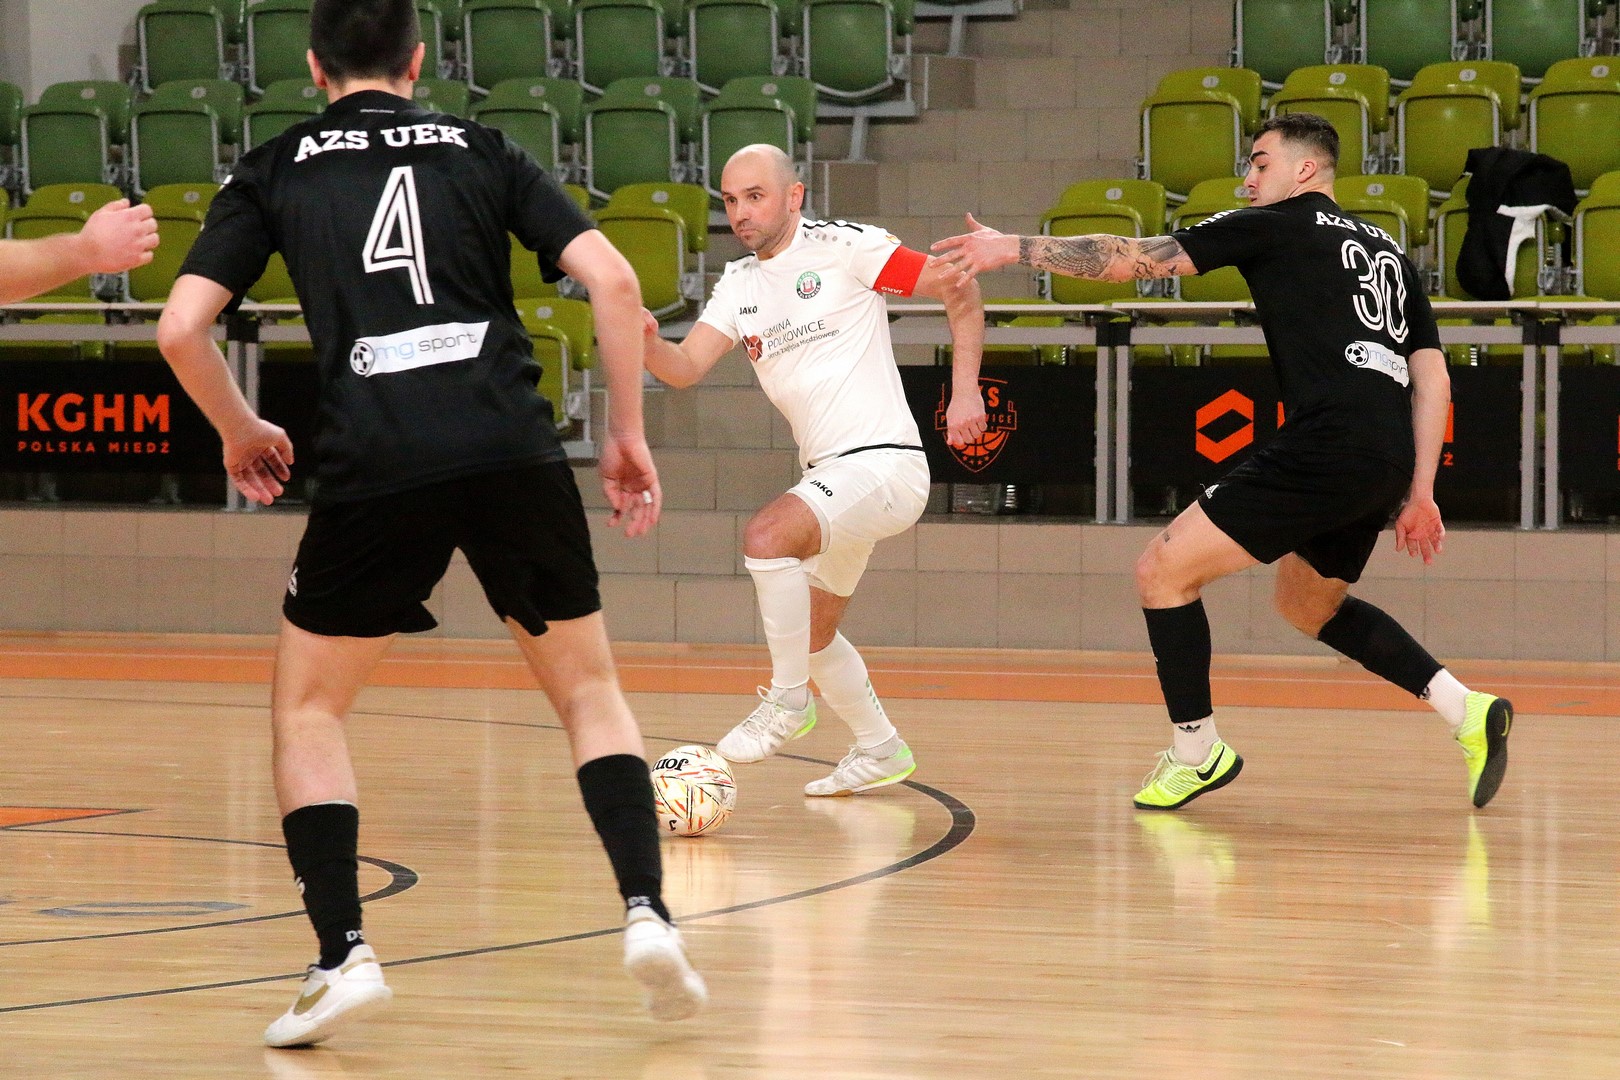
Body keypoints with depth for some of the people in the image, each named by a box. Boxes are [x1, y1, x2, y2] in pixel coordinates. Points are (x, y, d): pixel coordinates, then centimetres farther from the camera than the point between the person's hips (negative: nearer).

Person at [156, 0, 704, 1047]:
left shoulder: (276, 171, 15)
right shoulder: (481, 150, 18)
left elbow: (182, 328, 5)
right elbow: (614, 279, 6)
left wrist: (243, 434, 22)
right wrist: (628, 435, 15)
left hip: (375, 466, -1)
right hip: (515, 447, 1)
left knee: (309, 705, 16)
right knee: (588, 688, 19)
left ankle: (344, 954, 2)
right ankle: (649, 913, 3)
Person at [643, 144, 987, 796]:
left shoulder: (844, 248, -7)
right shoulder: (738, 285, 12)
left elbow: (959, 288, -4)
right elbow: (685, 369, -1)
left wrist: (965, 391, -12)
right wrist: (647, 344, -24)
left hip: (882, 462, -9)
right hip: (828, 474, 9)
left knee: (768, 535, -30)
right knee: (812, 633, 18)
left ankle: (787, 701, -14)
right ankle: (879, 751, 37)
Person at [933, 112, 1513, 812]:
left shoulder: (1276, 227, 4)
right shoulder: (1386, 250, 25)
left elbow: (1139, 260, 2)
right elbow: (1432, 377, 20)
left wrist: (1018, 248, 8)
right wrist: (1419, 494, 19)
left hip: (1326, 446, -8)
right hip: (1388, 463, 8)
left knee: (1163, 570, 1)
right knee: (1305, 604, 29)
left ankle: (1196, 752, 6)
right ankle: (1465, 709, 18)